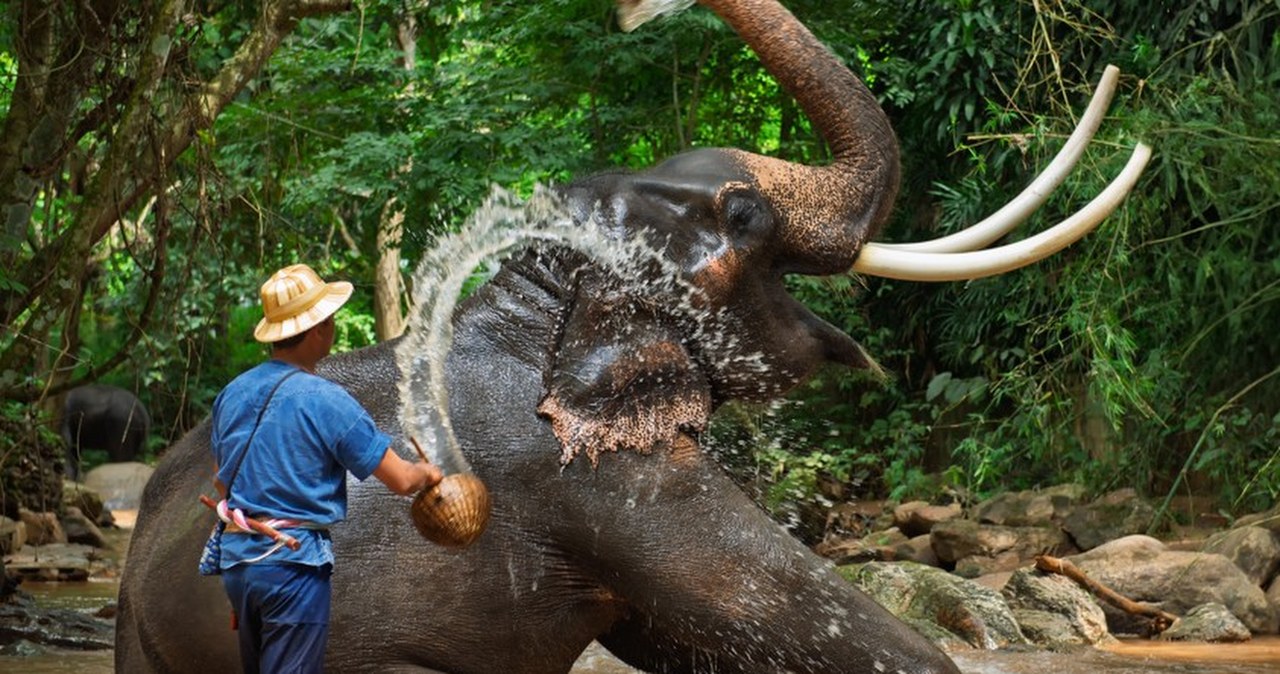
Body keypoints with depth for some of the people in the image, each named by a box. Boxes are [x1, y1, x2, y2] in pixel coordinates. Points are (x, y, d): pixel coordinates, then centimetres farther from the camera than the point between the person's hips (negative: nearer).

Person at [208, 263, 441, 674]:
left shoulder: (232, 394, 7)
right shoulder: (327, 401, -13)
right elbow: (400, 480, -10)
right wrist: (427, 473, 13)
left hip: (236, 561, 7)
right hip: (294, 564, -7)